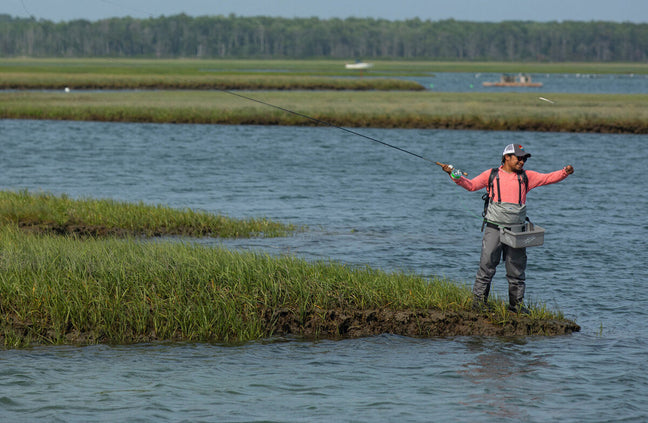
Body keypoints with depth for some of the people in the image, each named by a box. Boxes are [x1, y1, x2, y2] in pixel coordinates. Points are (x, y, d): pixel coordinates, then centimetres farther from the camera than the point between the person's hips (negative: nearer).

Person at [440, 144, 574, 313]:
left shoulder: (526, 177, 11)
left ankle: (517, 303, 16)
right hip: (494, 228, -2)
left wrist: (565, 172, -9)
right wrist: (455, 175, -7)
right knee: (487, 264, -7)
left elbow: (548, 178, 7)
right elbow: (471, 185, 7)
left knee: (517, 269, 7)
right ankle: (479, 299, 1)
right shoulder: (491, 175, 6)